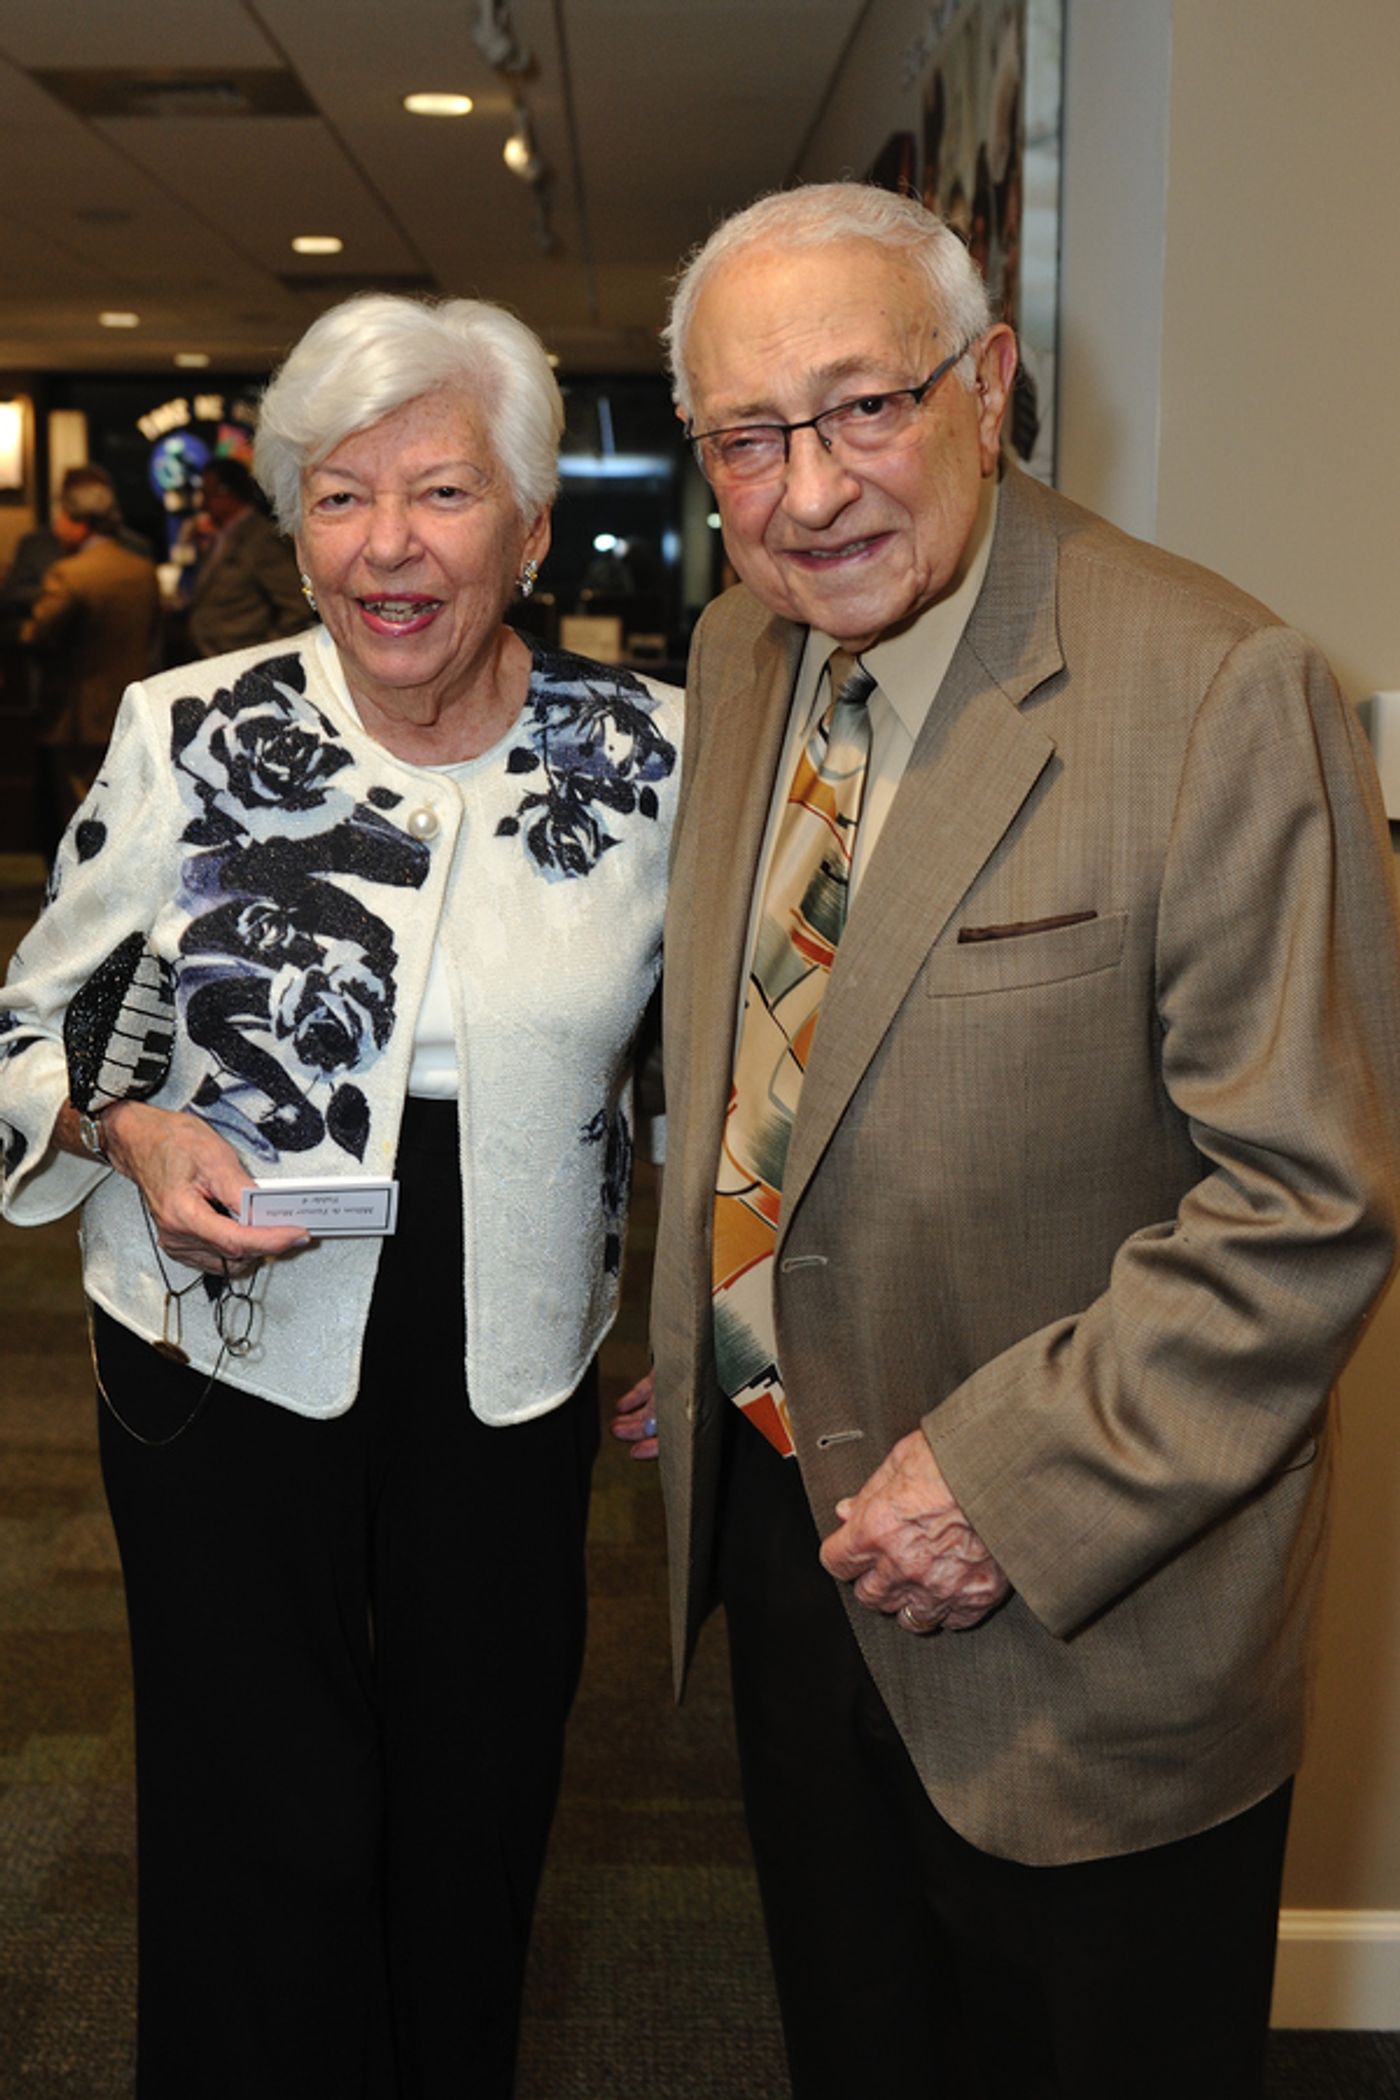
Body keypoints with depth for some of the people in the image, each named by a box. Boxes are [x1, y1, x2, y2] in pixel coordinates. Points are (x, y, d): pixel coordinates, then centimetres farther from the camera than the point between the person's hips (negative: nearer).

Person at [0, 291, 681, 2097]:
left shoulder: (649, 753, -6)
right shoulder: (191, 737, -9)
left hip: (510, 1371, 2)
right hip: (228, 1353, -1)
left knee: (479, 1810, 18)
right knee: (262, 1830, 10)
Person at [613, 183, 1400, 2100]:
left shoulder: (1217, 693, -22)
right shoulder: (740, 654, 1)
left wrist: (1016, 1485, -23)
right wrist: (699, 1347, 12)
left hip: (1077, 1604, -6)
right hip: (778, 1509, 6)